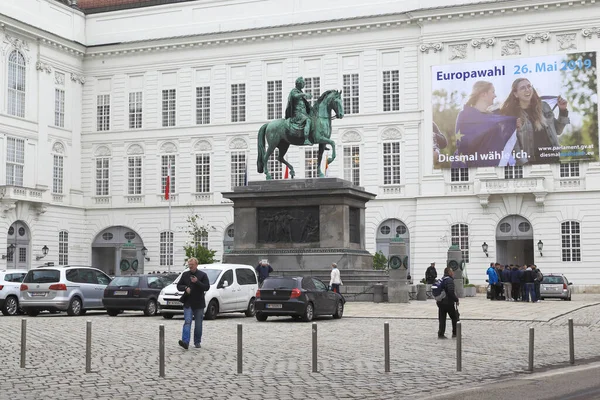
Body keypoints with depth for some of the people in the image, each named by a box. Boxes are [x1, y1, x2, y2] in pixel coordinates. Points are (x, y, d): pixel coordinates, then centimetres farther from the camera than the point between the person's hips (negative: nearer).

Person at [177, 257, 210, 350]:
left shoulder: (202, 275, 1)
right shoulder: (185, 275, 9)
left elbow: (207, 287, -6)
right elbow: (178, 286, 12)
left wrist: (197, 282, -18)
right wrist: (185, 288, -8)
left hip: (199, 304, 0)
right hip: (188, 304, 1)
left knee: (198, 324, 7)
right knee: (187, 322, -13)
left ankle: (197, 342, 20)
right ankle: (185, 342, -24)